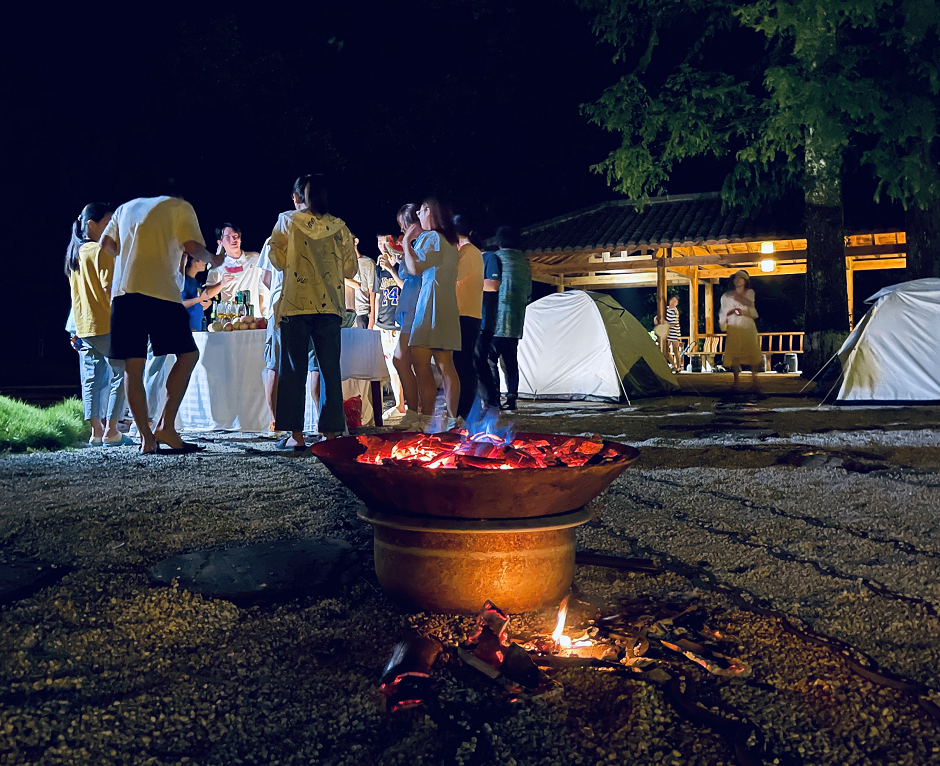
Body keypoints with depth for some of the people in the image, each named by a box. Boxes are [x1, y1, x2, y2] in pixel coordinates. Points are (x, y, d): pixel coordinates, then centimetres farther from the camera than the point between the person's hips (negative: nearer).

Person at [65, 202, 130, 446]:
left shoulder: (74, 253, 16)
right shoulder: (101, 251, -11)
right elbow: (109, 288, -18)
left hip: (83, 326, 8)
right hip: (105, 324, -8)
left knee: (92, 377, 8)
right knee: (120, 373, -1)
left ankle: (96, 430, 8)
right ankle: (111, 430, -5)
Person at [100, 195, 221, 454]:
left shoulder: (126, 207, 25)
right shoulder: (180, 207, 9)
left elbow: (107, 243, 20)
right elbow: (192, 246, -3)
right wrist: (212, 259, 15)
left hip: (123, 290, 5)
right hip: (161, 291, -5)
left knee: (133, 365, 4)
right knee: (188, 354, 6)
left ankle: (147, 438, 1)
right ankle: (165, 426, -4)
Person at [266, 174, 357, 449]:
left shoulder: (287, 221, 1)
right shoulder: (340, 228, 5)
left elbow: (276, 258, 3)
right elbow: (350, 268, 8)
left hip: (296, 304, -1)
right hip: (329, 306, 2)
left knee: (294, 370, 2)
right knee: (330, 371, 6)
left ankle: (296, 434, 0)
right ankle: (329, 432, 6)